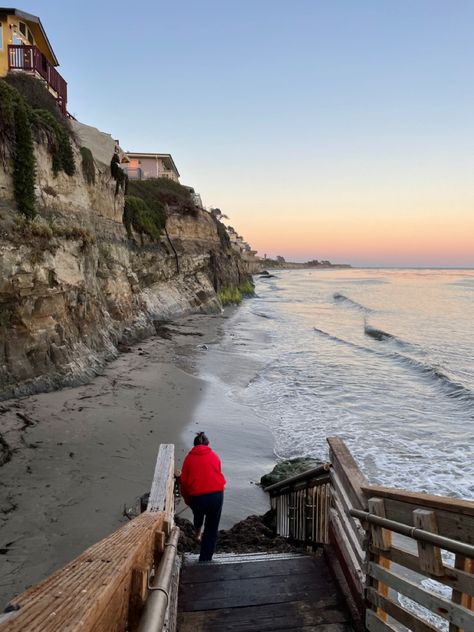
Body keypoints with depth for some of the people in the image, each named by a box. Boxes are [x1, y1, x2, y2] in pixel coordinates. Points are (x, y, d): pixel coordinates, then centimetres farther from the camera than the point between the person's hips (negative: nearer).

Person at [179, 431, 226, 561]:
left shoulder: (189, 458, 7)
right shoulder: (214, 456, 10)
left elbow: (184, 481, 8)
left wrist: (187, 499, 22)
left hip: (196, 496, 1)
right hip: (216, 494, 0)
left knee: (198, 515, 36)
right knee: (211, 531, 14)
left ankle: (198, 535, 56)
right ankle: (205, 560, 17)